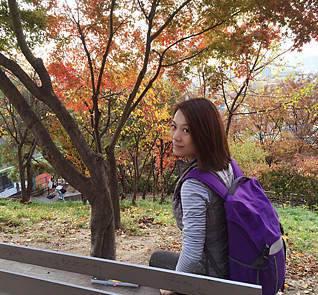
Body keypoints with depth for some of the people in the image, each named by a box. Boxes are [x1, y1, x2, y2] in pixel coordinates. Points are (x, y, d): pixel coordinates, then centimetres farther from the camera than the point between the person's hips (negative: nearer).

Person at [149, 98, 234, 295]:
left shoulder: (193, 185, -33)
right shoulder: (227, 165, -6)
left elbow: (192, 252, -30)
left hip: (212, 277, -7)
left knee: (157, 259, 23)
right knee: (157, 257, 30)